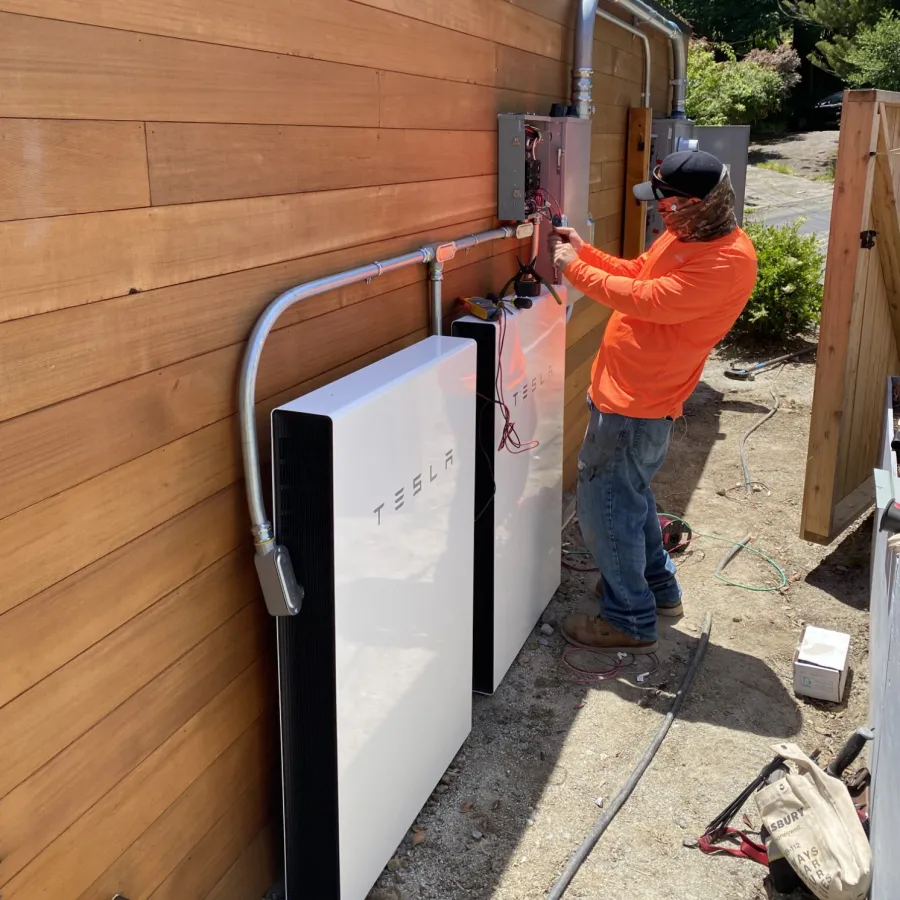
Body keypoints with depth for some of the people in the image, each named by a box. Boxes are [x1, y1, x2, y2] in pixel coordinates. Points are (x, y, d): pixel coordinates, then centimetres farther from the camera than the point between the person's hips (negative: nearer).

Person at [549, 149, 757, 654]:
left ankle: (631, 623, 13)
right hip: (622, 389, 11)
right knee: (629, 494, 24)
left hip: (637, 405, -10)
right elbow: (638, 273, 20)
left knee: (605, 506, -2)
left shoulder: (729, 260, -24)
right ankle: (659, 588, 42)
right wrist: (585, 251, 7)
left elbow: (647, 299, -28)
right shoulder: (682, 236, 8)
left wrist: (575, 269, -18)